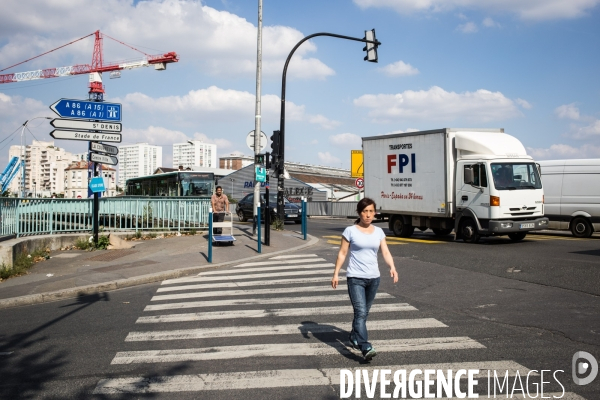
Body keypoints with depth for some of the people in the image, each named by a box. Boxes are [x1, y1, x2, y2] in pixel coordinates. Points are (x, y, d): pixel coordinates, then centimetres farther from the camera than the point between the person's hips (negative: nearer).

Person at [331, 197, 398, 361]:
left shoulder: (378, 232, 7)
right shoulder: (350, 231, -4)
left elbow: (386, 252, 2)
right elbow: (342, 253, -1)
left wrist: (392, 267, -16)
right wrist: (335, 274, -6)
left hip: (373, 278, 5)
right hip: (355, 278, -5)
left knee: (364, 312, 17)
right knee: (360, 312, -14)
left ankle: (354, 339, 36)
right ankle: (366, 348, -20)